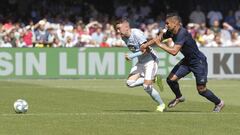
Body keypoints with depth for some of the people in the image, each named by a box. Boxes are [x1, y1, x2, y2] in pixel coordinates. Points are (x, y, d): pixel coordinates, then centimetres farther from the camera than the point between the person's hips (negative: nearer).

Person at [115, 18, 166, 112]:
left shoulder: (137, 33, -23)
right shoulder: (124, 37, 2)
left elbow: (147, 50, -26)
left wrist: (132, 56, -27)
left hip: (150, 60, -8)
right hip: (140, 62, 8)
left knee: (147, 87, -17)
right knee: (130, 83, -6)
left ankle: (161, 105, 5)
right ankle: (153, 79, 10)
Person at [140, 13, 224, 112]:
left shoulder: (182, 33, -30)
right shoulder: (171, 32, -4)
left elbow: (174, 51, -35)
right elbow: (159, 38, 10)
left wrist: (160, 44, -25)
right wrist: (146, 44, -4)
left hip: (199, 62, -8)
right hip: (187, 60, 8)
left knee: (201, 90, -4)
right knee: (171, 79, -3)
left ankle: (219, 103, 20)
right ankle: (179, 97, 24)